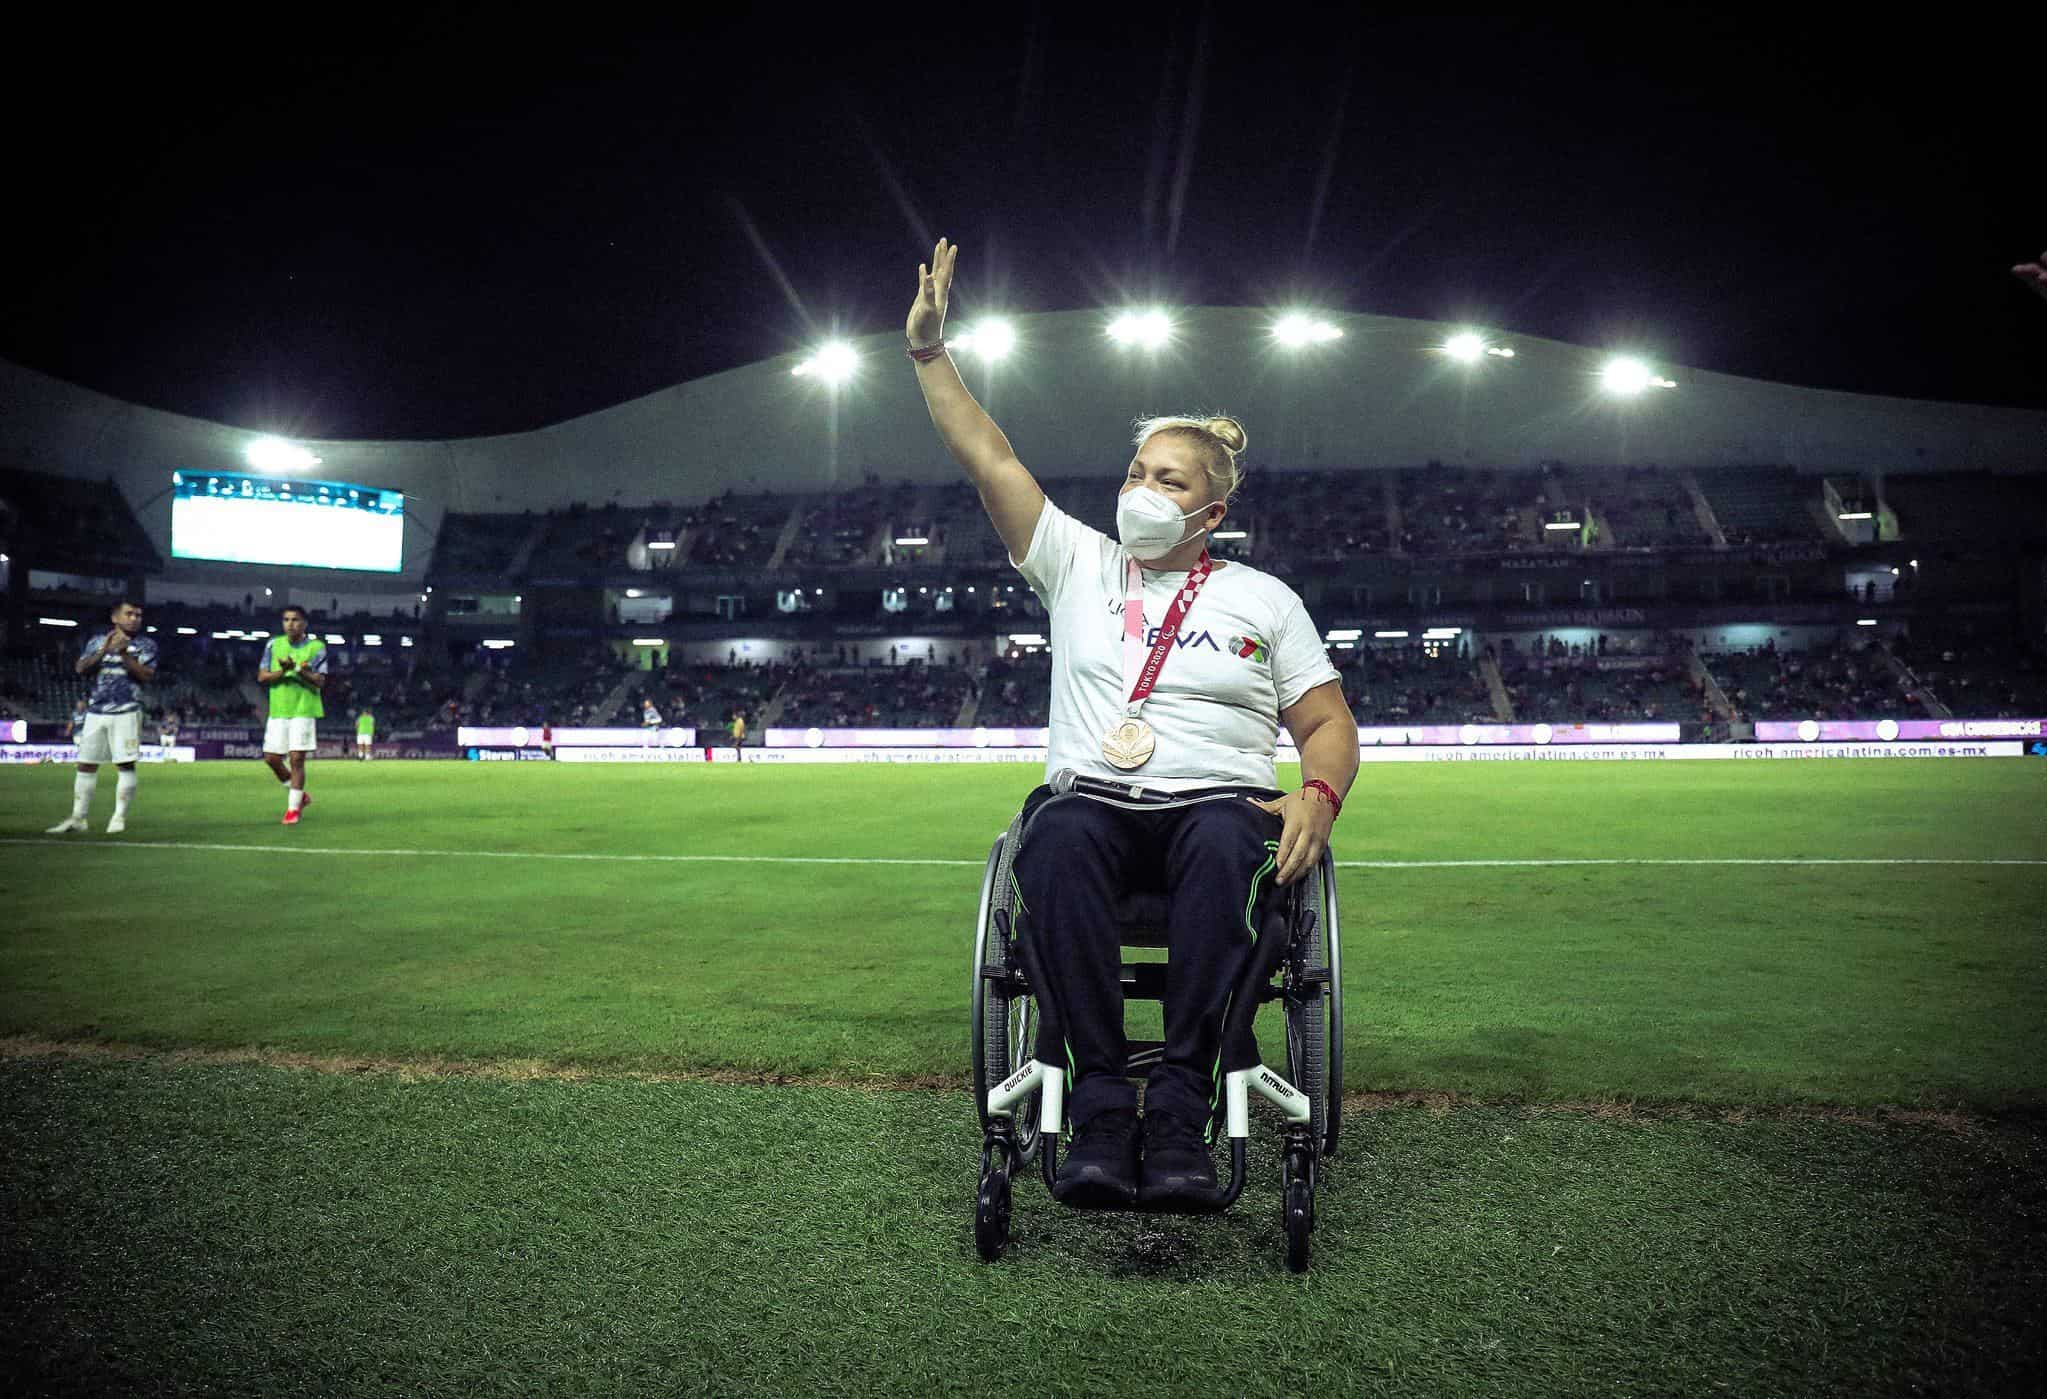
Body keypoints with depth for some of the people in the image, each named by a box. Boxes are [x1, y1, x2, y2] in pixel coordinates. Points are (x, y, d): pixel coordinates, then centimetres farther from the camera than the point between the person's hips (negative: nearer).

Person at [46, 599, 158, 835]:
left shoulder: (146, 644, 4)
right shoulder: (97, 641, 13)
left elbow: (147, 675, -9)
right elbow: (81, 668, 0)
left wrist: (124, 654, -17)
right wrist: (104, 650, -13)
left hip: (126, 711, -3)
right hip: (96, 711, 3)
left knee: (126, 764, -7)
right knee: (86, 764, 4)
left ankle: (120, 816, 1)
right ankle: (77, 818, 10)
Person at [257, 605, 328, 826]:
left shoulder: (316, 647, 0)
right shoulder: (274, 644, 8)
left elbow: (320, 682, -8)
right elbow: (261, 677, 4)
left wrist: (297, 669, -22)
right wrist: (283, 671, -14)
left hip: (304, 710, -4)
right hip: (278, 710, 4)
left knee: (296, 759, -8)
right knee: (272, 758, 3)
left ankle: (293, 808, 2)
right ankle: (300, 795, 24)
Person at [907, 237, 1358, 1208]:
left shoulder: (1262, 599, 16)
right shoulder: (1078, 564, 18)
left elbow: (1329, 724, 12)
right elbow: (988, 460, 12)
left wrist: (1319, 794, -10)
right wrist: (929, 352, 6)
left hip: (1222, 800, 0)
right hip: (1093, 796, 1)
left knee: (1224, 844, -38)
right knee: (1058, 836, -37)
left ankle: (1182, 1103, -37)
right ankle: (1099, 1100, -35)